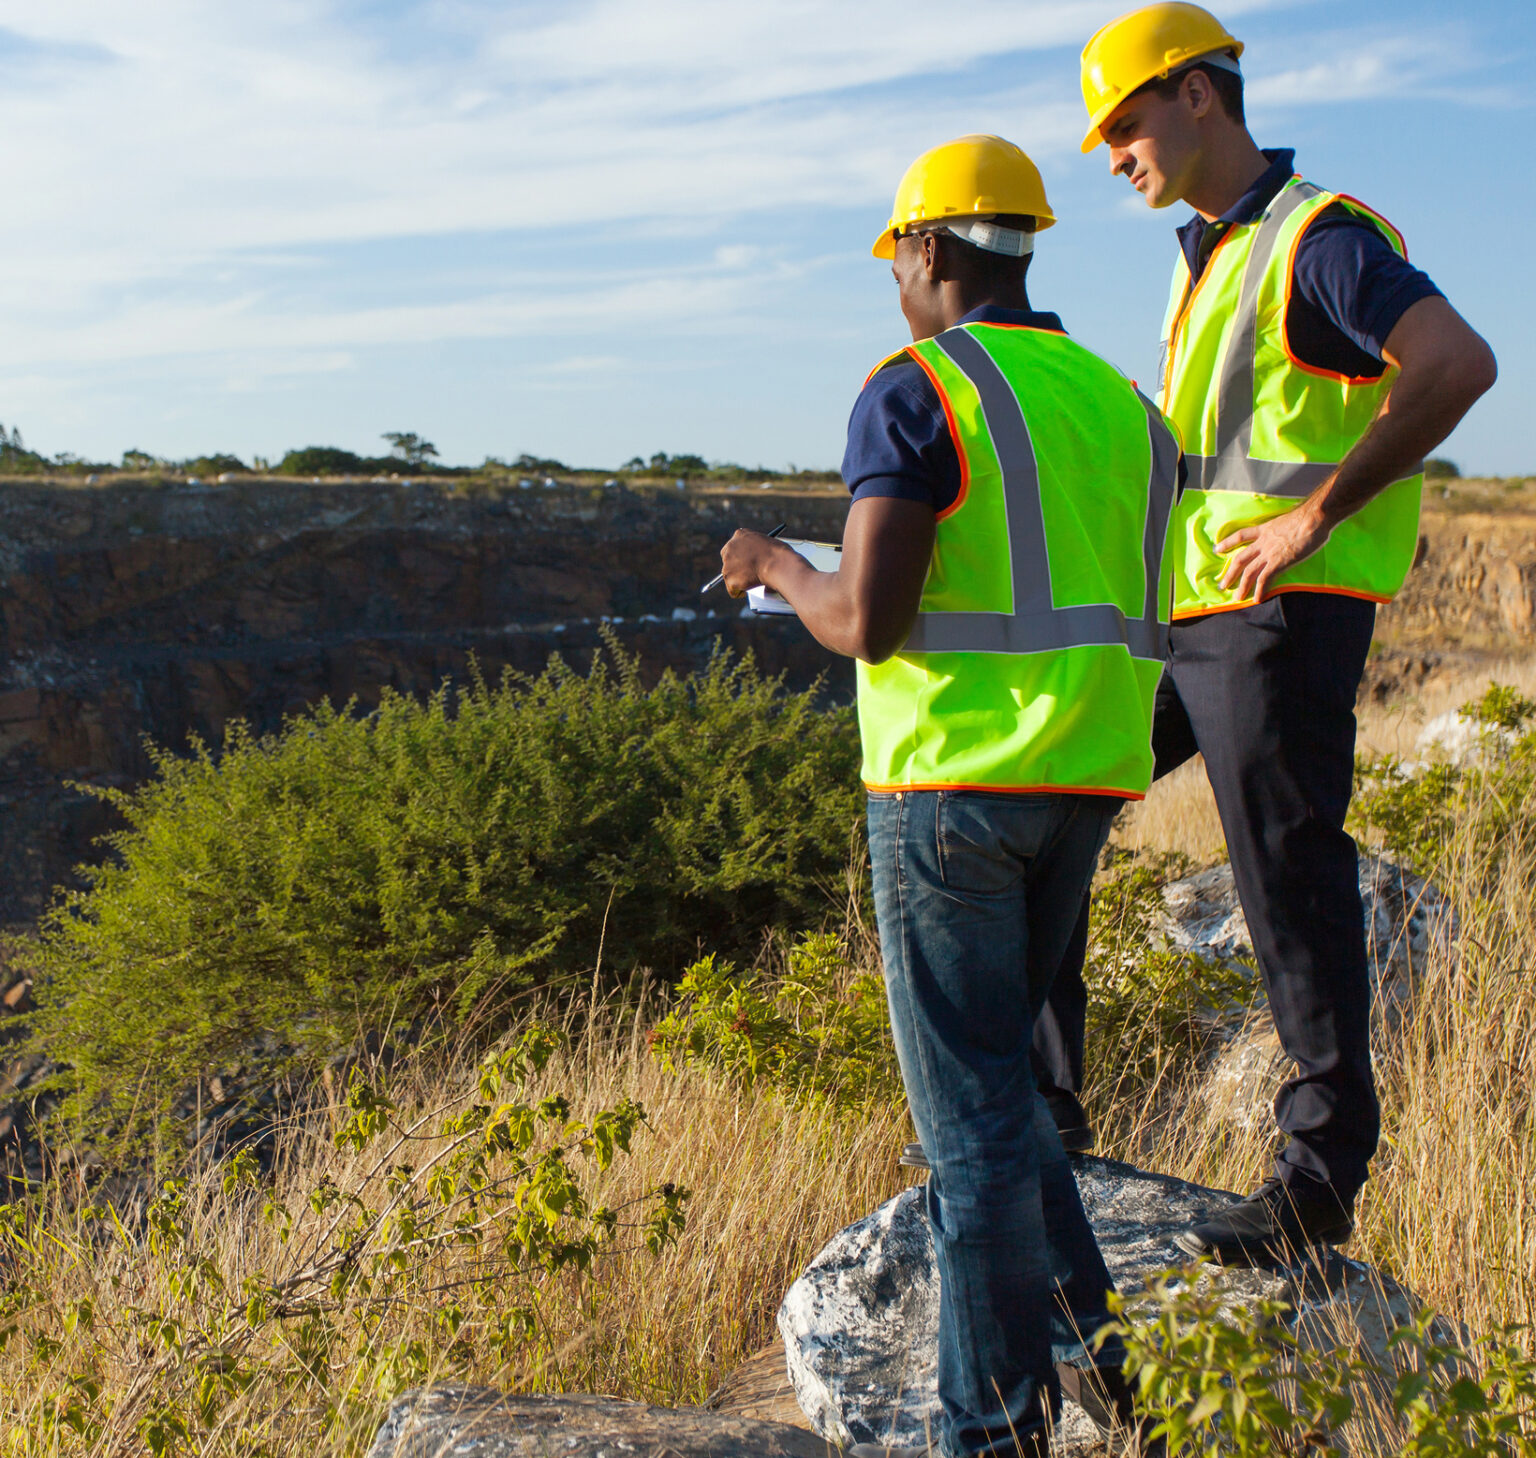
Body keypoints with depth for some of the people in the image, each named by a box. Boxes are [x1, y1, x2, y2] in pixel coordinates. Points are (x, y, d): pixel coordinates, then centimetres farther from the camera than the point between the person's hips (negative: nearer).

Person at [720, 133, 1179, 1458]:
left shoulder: (912, 394, -9)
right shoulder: (1120, 402, 14)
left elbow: (866, 623, -17)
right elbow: (1134, 618, 14)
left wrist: (776, 566, 3)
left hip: (949, 781, -7)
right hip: (1084, 789, 7)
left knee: (969, 1109, 1)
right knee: (995, 1068, 22)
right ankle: (1098, 1350, 22)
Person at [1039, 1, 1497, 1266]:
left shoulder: (1320, 236, -10)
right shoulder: (1204, 261, 19)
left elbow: (1459, 365, -25)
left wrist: (1316, 516, -23)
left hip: (1280, 616, -9)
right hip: (1178, 615, 9)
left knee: (1293, 888, -3)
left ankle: (1322, 1176, 10)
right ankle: (1040, 1099, 19)